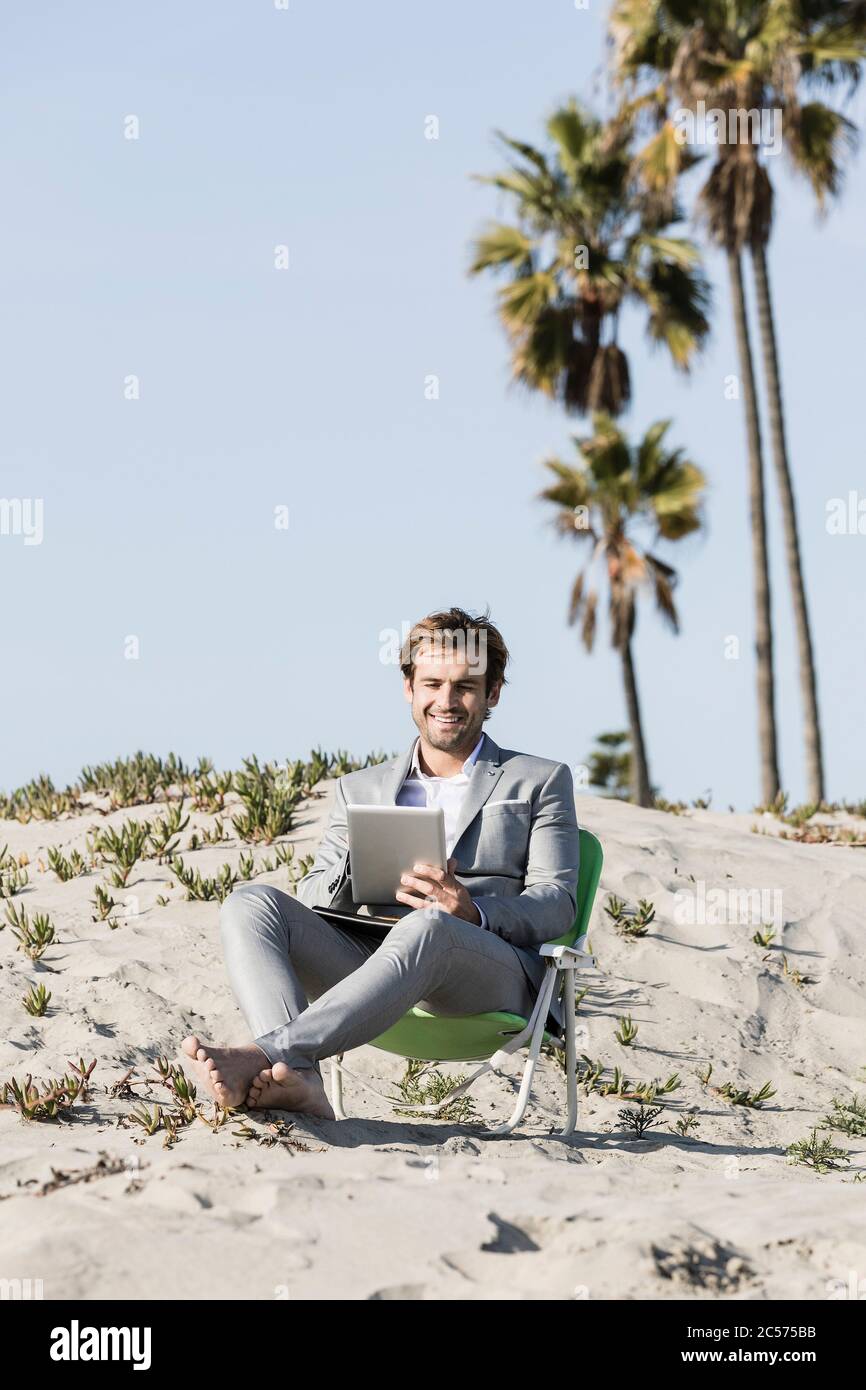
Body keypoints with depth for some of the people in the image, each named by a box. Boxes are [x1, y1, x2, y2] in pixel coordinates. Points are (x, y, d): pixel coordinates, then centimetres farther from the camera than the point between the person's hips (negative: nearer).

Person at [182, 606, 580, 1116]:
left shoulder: (541, 781, 18)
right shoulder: (360, 790, 26)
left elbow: (557, 903, 5)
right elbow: (312, 902, 16)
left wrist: (474, 912, -16)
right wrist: (359, 864, -8)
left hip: (492, 971, -3)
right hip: (371, 956, 4)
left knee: (425, 927, -39)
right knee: (251, 904, -21)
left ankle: (264, 1054, -51)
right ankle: (296, 1077, -45)